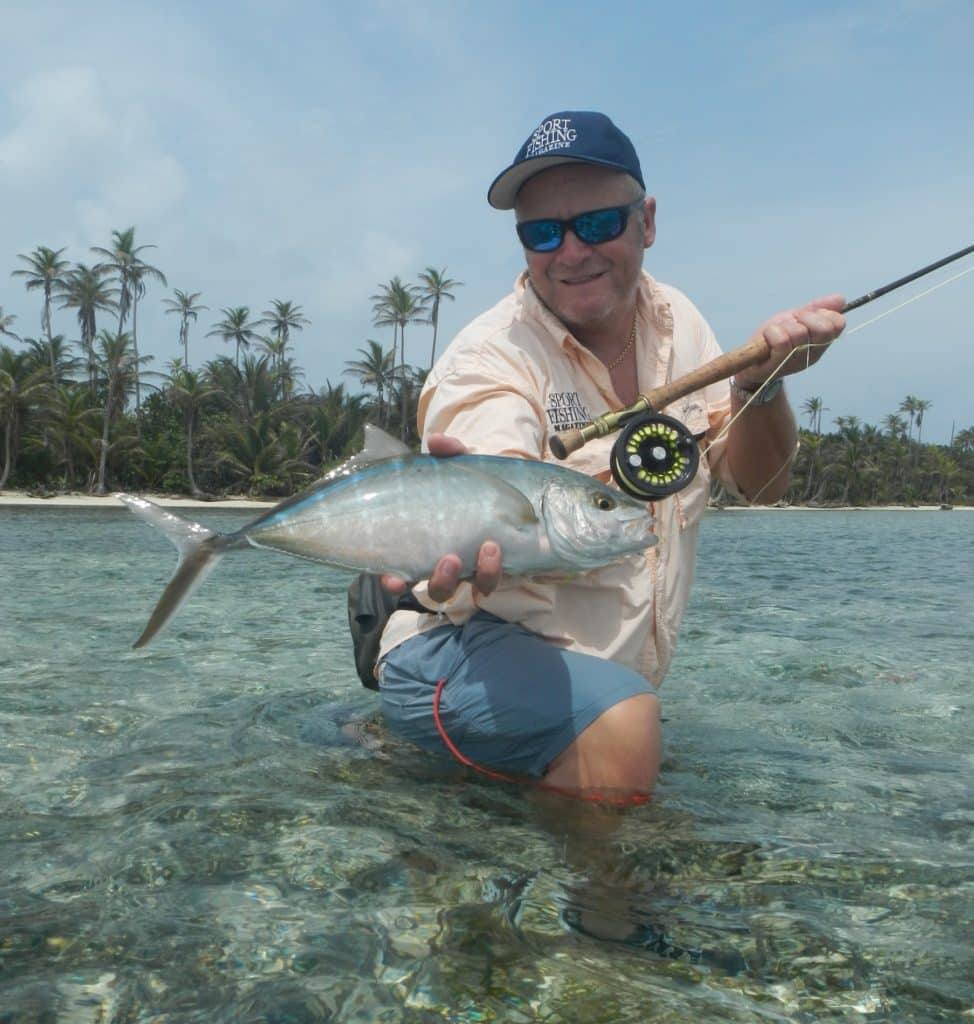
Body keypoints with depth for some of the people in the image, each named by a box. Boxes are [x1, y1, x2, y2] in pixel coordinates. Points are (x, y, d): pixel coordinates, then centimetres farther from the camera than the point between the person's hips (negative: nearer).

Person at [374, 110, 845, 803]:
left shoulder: (675, 321, 4)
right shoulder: (488, 356, -16)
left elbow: (758, 484, 2)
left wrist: (761, 381, -19)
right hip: (471, 651, -9)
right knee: (621, 725, -33)